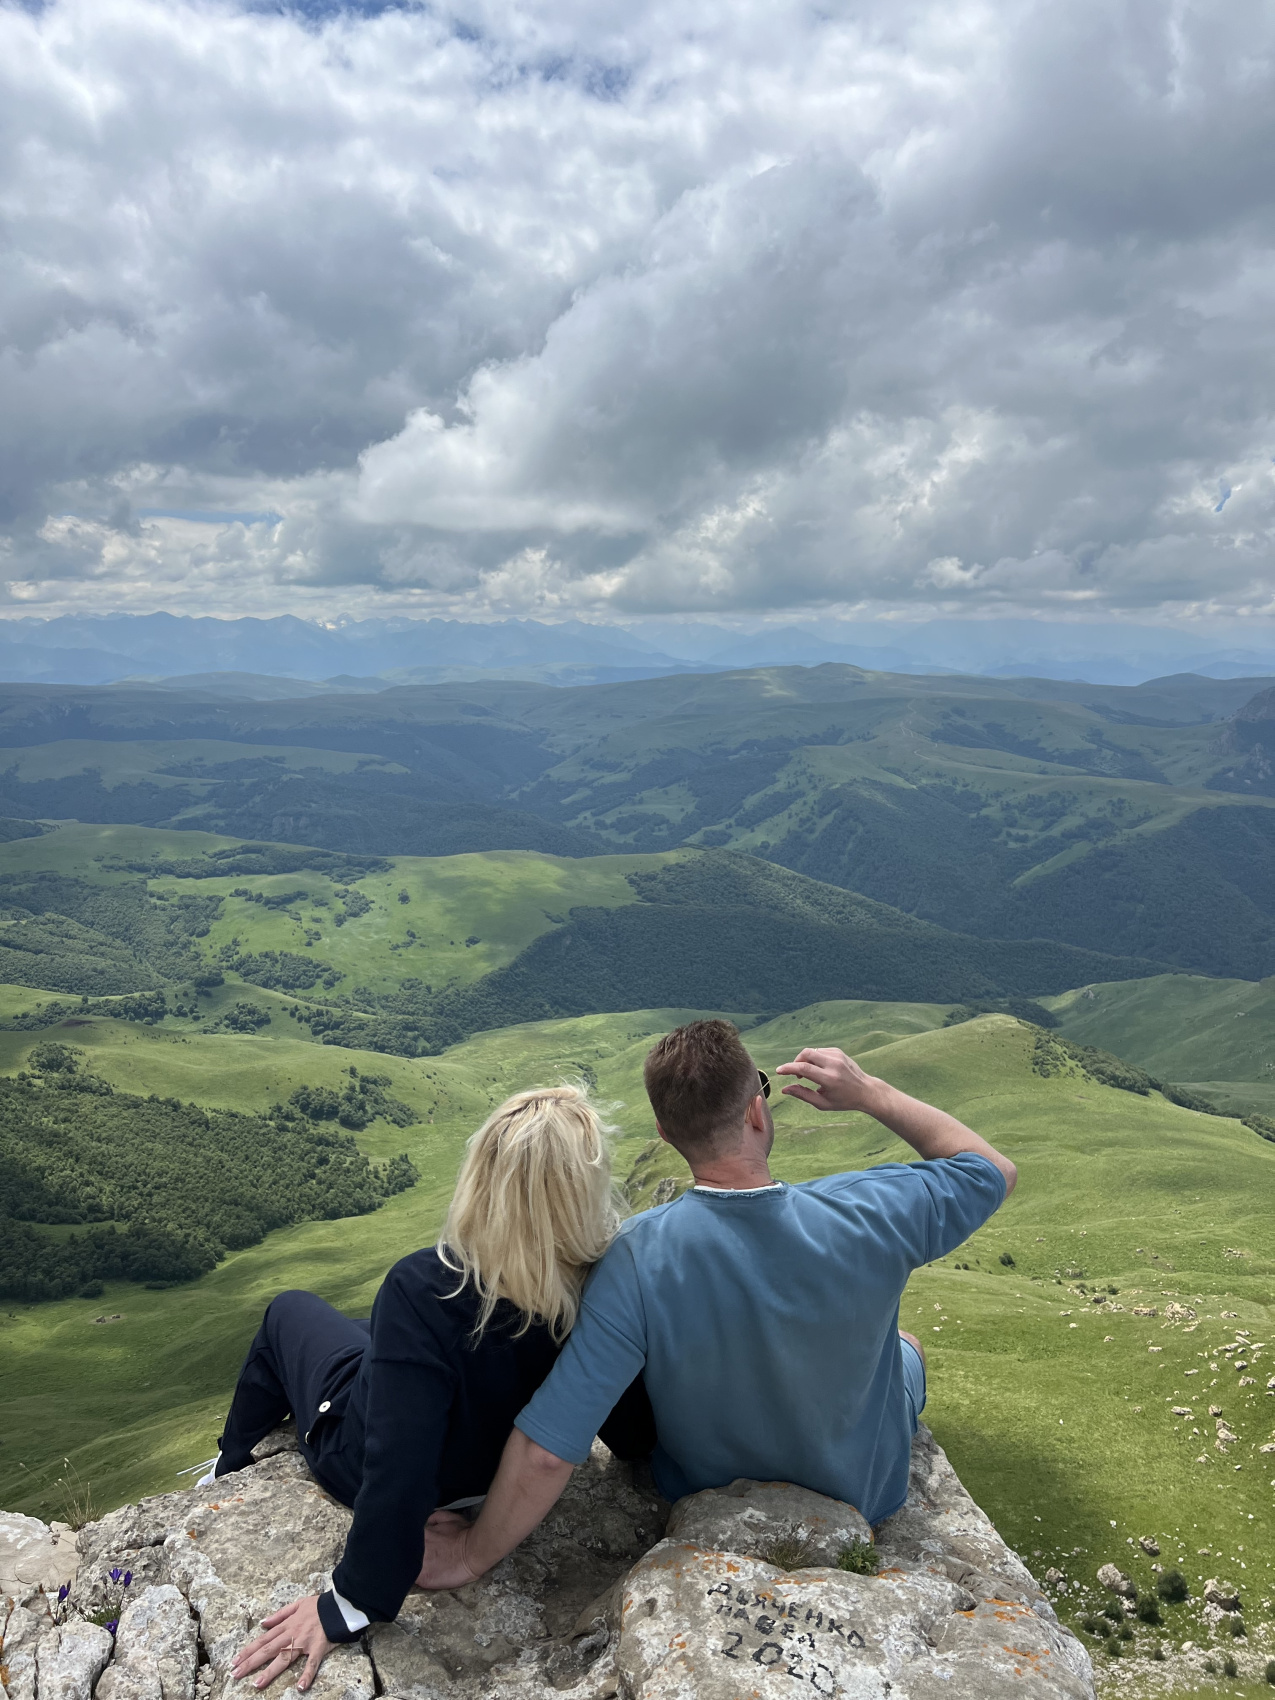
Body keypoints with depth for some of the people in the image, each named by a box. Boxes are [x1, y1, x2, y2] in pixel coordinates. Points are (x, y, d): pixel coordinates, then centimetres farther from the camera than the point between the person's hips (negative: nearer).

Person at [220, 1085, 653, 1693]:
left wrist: (350, 1606, -24)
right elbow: (634, 1435, -15)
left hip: (363, 1454, -4)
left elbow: (398, 1472, -39)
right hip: (499, 1460, 4)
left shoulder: (425, 1290, -42)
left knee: (289, 1310, 24)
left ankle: (228, 1475, 48)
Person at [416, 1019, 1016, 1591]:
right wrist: (868, 1093, -14)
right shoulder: (867, 1217, -33)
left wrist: (472, 1554, -16)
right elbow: (994, 1170, -13)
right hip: (864, 1493, 0)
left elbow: (546, 1450, -33)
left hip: (705, 1498, 0)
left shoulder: (639, 1259, -35)